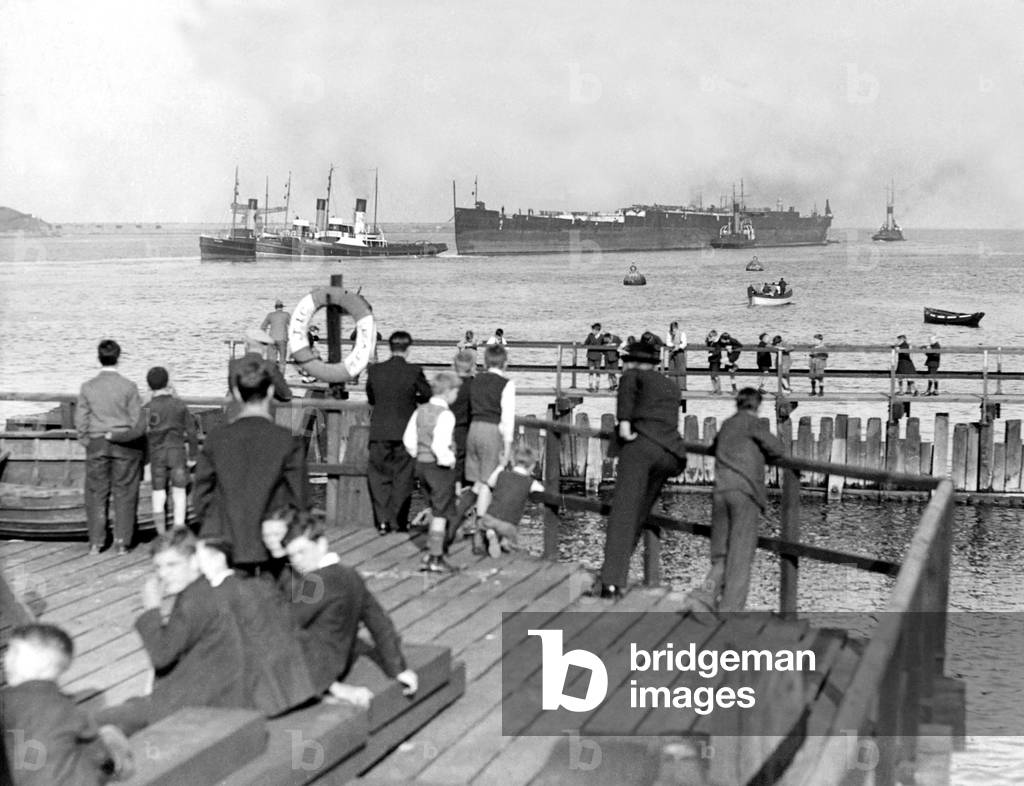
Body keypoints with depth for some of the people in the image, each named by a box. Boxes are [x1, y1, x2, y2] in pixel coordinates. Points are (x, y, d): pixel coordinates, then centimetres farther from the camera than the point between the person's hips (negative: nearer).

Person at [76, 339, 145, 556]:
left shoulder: (87, 387, -2)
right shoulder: (129, 387, -7)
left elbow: (80, 420, 0)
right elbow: (137, 419, -4)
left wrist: (87, 441, 12)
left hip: (96, 445, 1)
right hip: (124, 446, -1)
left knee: (96, 494, 8)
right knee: (124, 493, 5)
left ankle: (96, 542, 8)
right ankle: (121, 542, 5)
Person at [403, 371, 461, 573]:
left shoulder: (420, 411, 5)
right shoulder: (445, 415, -19)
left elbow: (409, 439, 8)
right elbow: (440, 445, -27)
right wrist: (449, 460, -12)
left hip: (422, 465, 8)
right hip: (440, 467, -8)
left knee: (437, 510, 20)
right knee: (441, 513, 3)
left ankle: (431, 552, 21)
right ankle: (435, 558, 7)